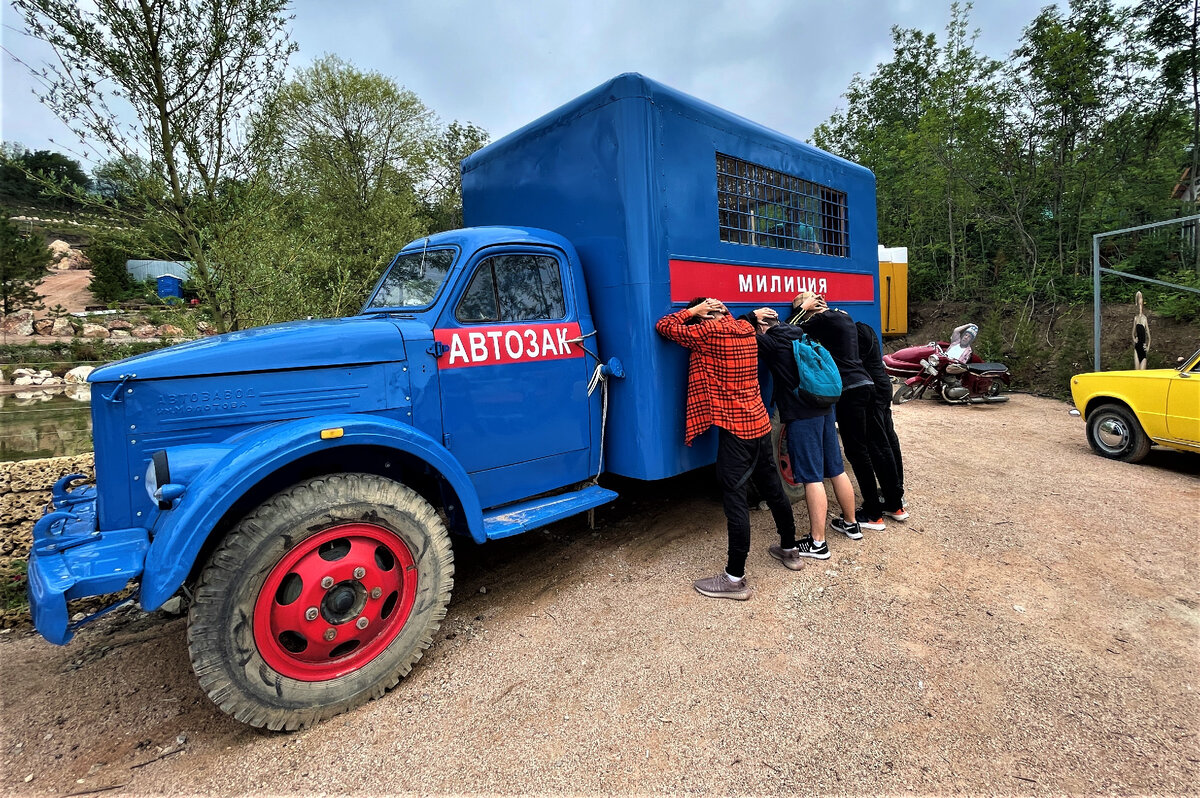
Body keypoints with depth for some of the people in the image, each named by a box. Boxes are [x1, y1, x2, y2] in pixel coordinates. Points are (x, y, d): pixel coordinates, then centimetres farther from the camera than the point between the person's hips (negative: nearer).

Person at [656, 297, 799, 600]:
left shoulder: (709, 333, -14)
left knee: (735, 499, -3)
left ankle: (735, 578, 4)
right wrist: (718, 308, 20)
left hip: (735, 430, -8)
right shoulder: (746, 329, 8)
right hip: (761, 424, 8)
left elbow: (664, 326, -11)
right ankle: (789, 547, 40)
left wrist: (693, 310, -1)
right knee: (772, 488, 21)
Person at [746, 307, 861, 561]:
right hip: (824, 409, 8)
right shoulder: (801, 335, 13)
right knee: (836, 470, 17)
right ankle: (850, 523, 32)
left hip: (801, 416, -8)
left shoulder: (772, 343, -10)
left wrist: (752, 316, 0)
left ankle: (817, 542, 2)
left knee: (812, 478, -5)